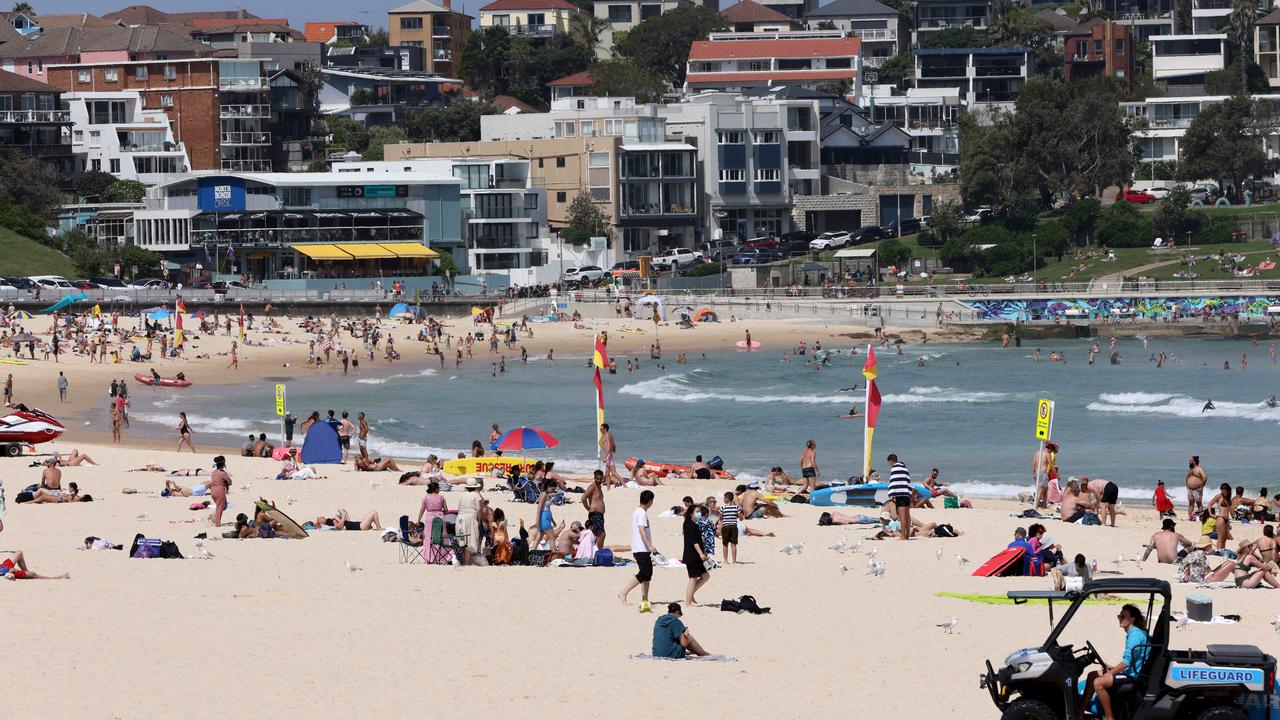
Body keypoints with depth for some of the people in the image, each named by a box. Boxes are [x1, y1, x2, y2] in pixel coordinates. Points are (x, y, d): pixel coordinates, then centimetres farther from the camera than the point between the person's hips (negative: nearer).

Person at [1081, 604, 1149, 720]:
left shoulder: (1135, 634, -17)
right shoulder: (1133, 632, 15)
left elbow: (1127, 661, -23)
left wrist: (1110, 673, -14)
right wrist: (1114, 668, 10)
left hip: (1133, 676, -11)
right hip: (1130, 672, 11)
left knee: (1098, 683, -25)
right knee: (1092, 675, 12)